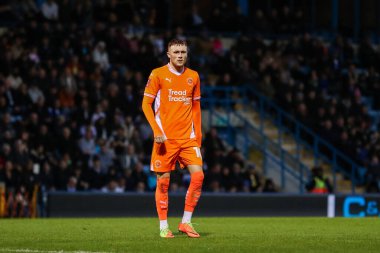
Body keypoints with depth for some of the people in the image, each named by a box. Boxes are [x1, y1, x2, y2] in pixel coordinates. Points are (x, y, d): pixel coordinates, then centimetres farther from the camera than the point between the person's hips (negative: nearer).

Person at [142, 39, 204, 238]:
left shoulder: (193, 77, 10)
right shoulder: (158, 74, -2)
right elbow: (146, 104, -3)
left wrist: (198, 135, 10)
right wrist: (156, 130, -13)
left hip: (188, 137, 3)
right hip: (165, 138, -3)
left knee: (198, 175, -10)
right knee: (163, 180, -2)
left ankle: (186, 222, 1)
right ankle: (163, 226, 8)